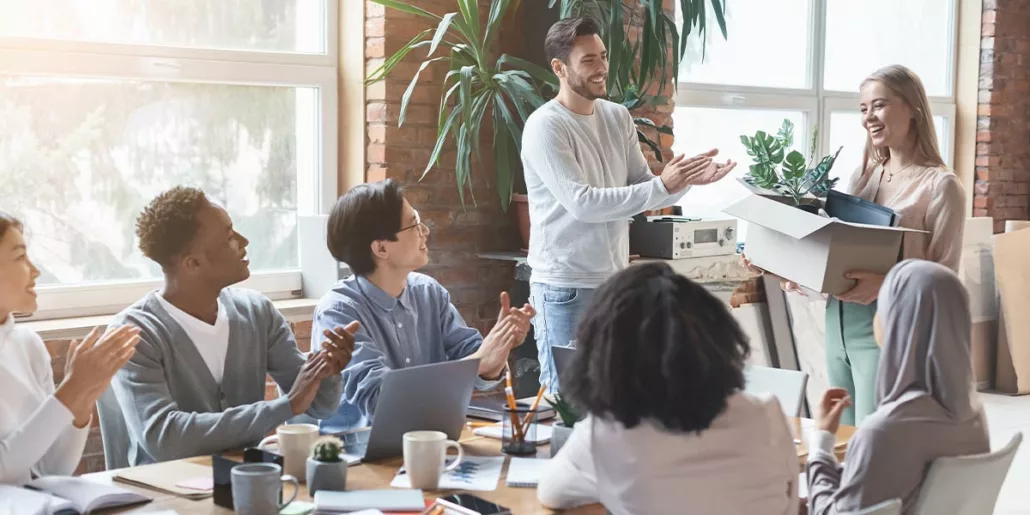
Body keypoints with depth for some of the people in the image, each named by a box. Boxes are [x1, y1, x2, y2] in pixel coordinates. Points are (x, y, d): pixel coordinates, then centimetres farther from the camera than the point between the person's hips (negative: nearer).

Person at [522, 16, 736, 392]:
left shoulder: (618, 117, 9)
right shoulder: (545, 126, -14)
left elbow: (645, 191, 8)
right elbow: (582, 203, -23)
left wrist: (687, 180, -12)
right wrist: (662, 186, -27)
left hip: (616, 281, 7)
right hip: (566, 287, -7)